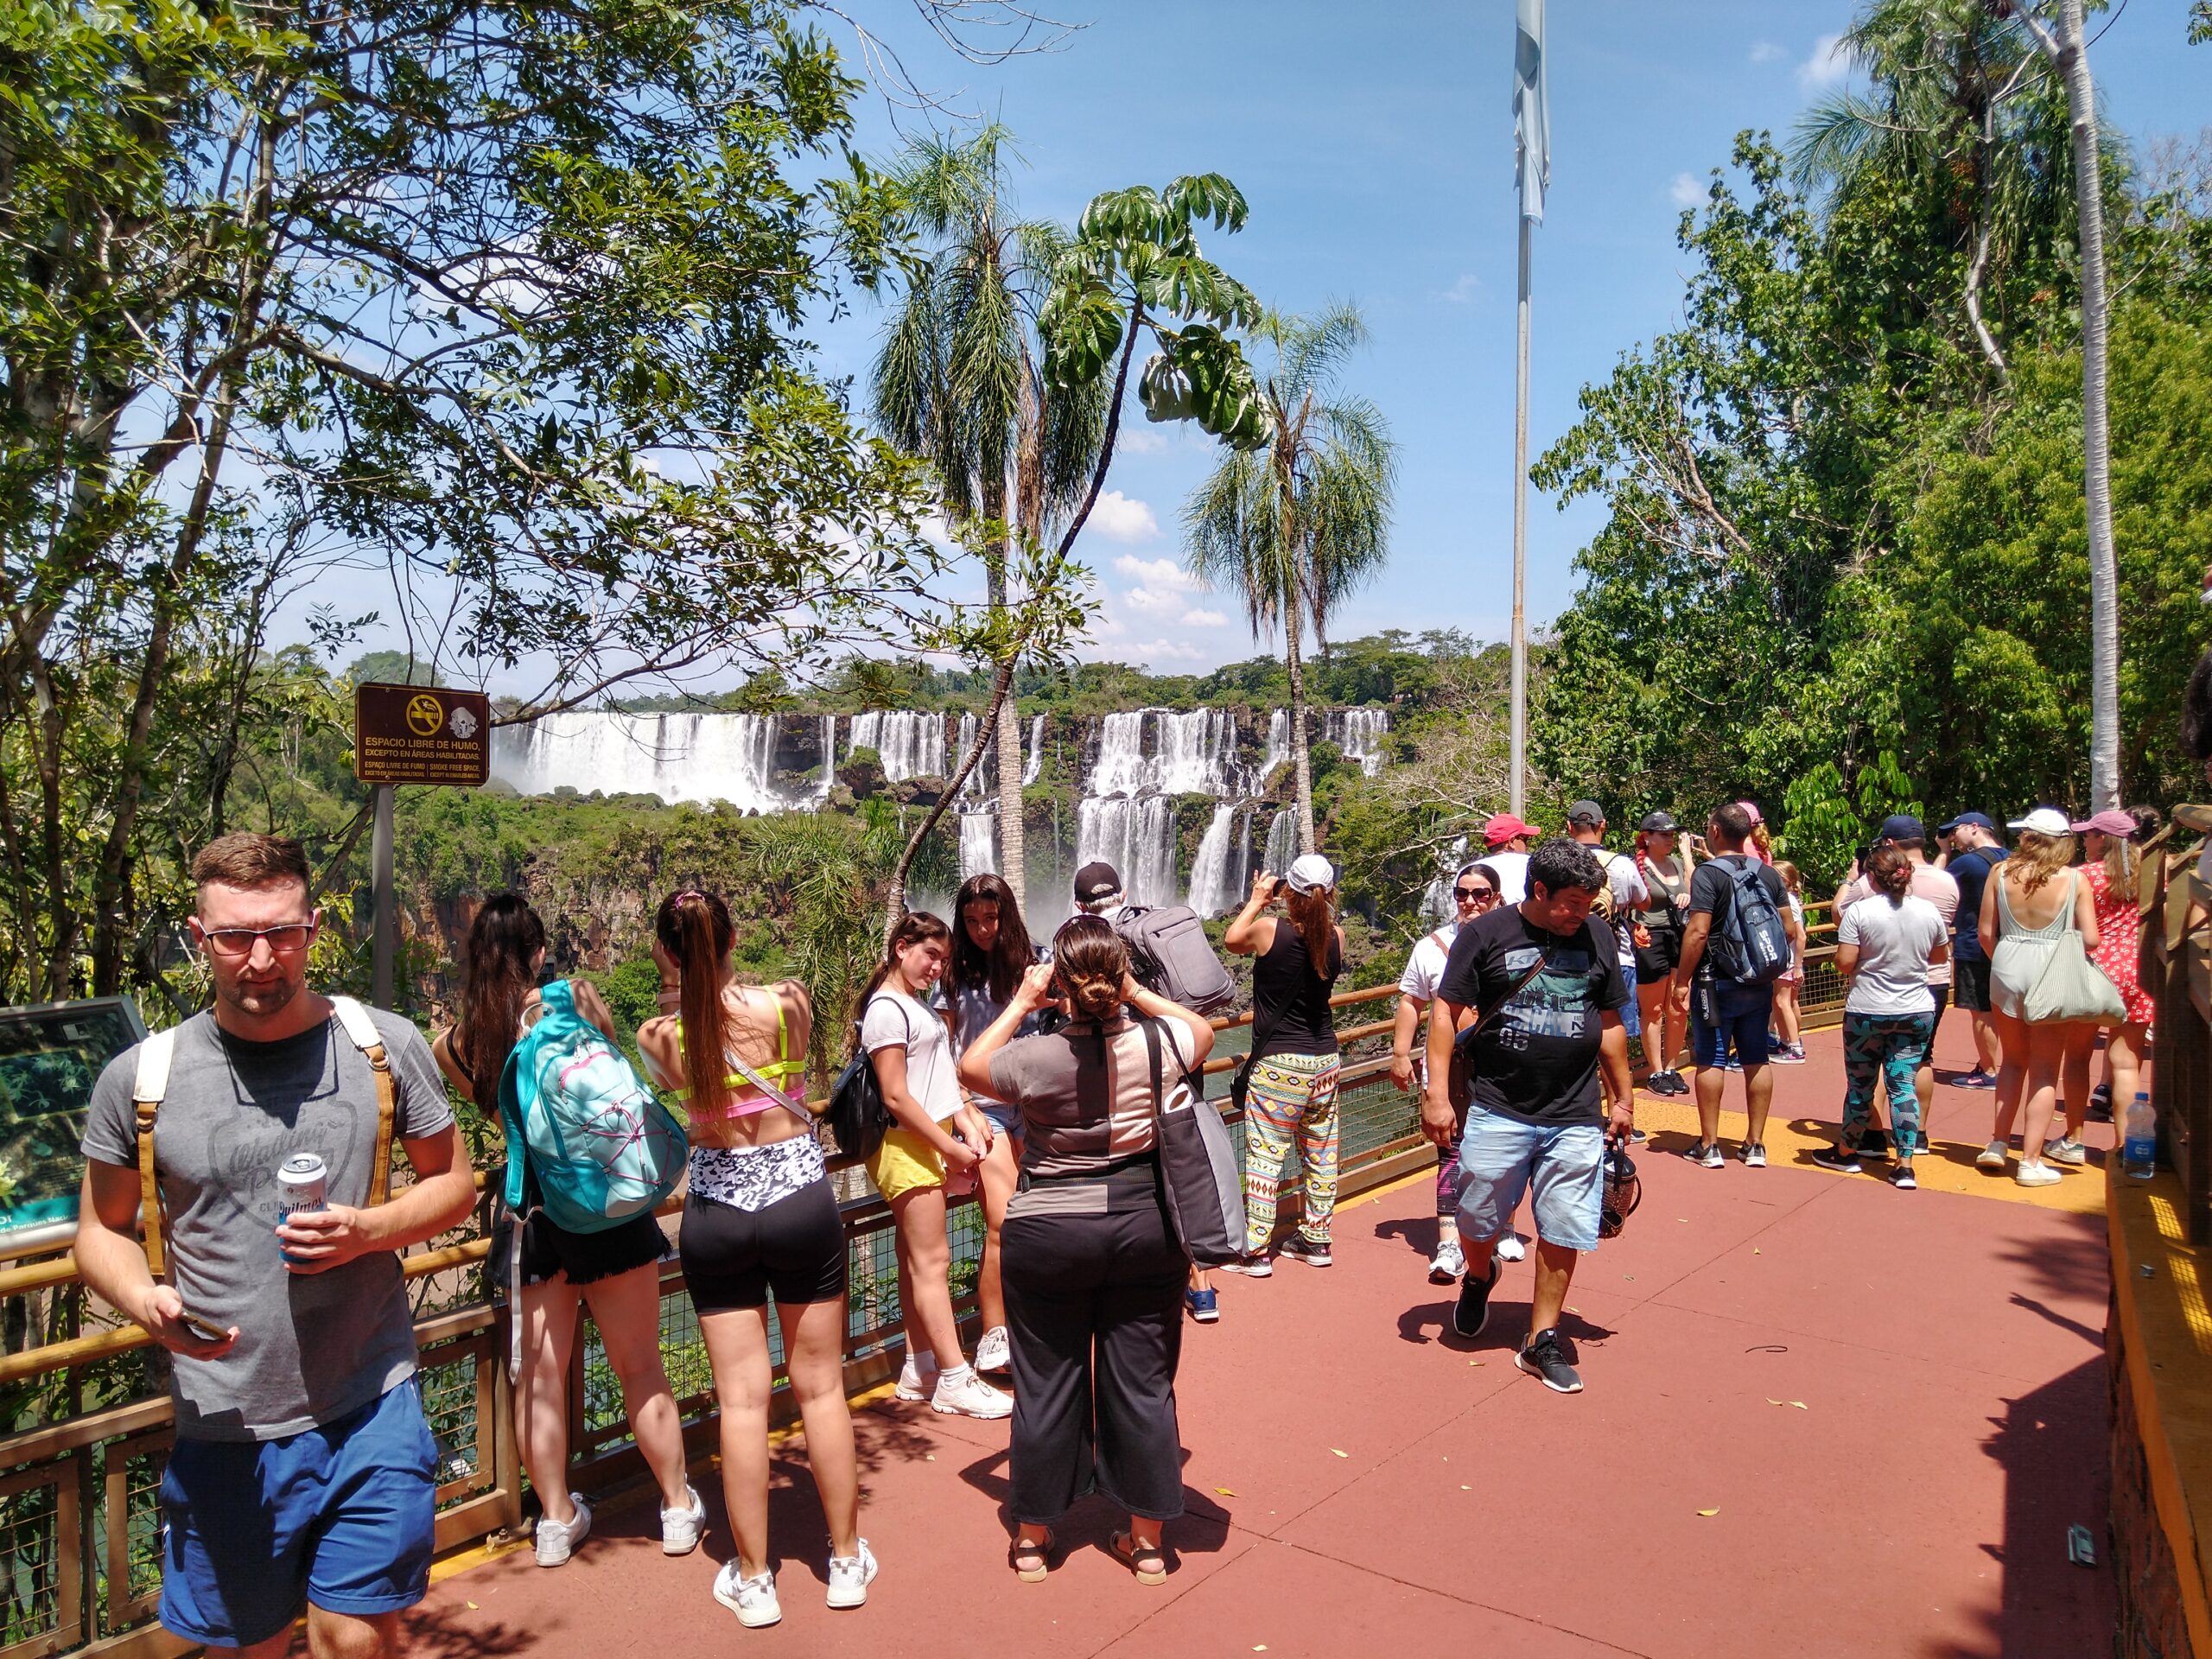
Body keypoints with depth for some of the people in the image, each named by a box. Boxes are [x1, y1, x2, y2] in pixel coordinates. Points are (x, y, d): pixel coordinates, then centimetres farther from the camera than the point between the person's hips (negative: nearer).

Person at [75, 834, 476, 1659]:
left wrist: (369, 1229, -15)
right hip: (224, 1428, 1)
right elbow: (103, 1231, 7)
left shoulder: (385, 1047, -5)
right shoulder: (141, 1078, -5)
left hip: (369, 1409, -1)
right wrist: (145, 1301, -14)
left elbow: (454, 1182, 4)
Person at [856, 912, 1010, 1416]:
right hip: (908, 1146, -9)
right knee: (932, 1260, -6)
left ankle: (919, 1369, 19)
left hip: (932, 1143, 9)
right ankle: (954, 1380, -2)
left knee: (917, 1260, 12)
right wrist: (951, 1147, -15)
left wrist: (964, 1117, 2)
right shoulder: (887, 1009, -14)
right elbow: (896, 1096, -18)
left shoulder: (918, 1003, 15)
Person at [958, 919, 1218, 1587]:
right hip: (1145, 1226, 2)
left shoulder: (1034, 1058, -18)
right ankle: (1147, 1540, 25)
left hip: (1048, 1234, -2)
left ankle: (1032, 1537, 28)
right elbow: (1203, 1029, 12)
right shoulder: (1158, 1044, -12)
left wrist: (1021, 1002, 5)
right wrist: (1139, 996, 7)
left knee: (1046, 1385, 12)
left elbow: (971, 1065, 4)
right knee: (1143, 1382, 12)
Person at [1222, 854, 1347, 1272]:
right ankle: (1316, 1240, 26)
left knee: (1264, 1155, 1)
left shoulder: (1267, 931, -15)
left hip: (1278, 1064, -5)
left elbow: (1232, 939, 7)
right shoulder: (1336, 938, -5)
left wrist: (1256, 900, 17)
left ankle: (1255, 1251, 3)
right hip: (1325, 1061, 5)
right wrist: (1316, 904, 15)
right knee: (1321, 1155, 14)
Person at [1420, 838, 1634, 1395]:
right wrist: (1437, 1092, -10)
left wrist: (1624, 1098, 16)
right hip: (1498, 1113, -2)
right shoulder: (1485, 934, -6)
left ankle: (1542, 1340, 20)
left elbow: (1610, 1024, 14)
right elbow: (1446, 1012, -4)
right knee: (1478, 1219, 8)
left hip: (1576, 1119, 2)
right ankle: (1478, 1276, 42)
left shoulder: (1597, 937, 5)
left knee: (1562, 1233, 4)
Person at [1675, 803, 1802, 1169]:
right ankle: (1755, 1145, 16)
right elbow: (1789, 930, 7)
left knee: (1710, 1060, 1)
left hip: (1717, 981, -6)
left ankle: (1709, 1146, 5)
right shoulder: (1768, 873, 5)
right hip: (1759, 984, 6)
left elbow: (1698, 931, -20)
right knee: (1756, 1061, 10)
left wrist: (1682, 979, -13)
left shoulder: (1708, 873, -13)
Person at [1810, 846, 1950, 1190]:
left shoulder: (1859, 910, -14)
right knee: (1904, 1085, 5)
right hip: (1917, 1012, 3)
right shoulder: (1930, 911, -2)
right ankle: (1904, 1165, 3)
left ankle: (1846, 1152, 26)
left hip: (1867, 1011, -3)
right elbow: (1940, 957, 12)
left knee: (1860, 1085, 10)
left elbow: (1844, 963, -15)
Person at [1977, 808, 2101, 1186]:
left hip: (2006, 969, 2)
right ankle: (2031, 1162, 8)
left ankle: (1998, 1143, 21)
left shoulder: (2000, 873, -3)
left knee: (2013, 1060, 21)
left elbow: (1986, 933, -1)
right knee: (2044, 1071, 7)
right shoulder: (2074, 879, -7)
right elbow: (2090, 940, -8)